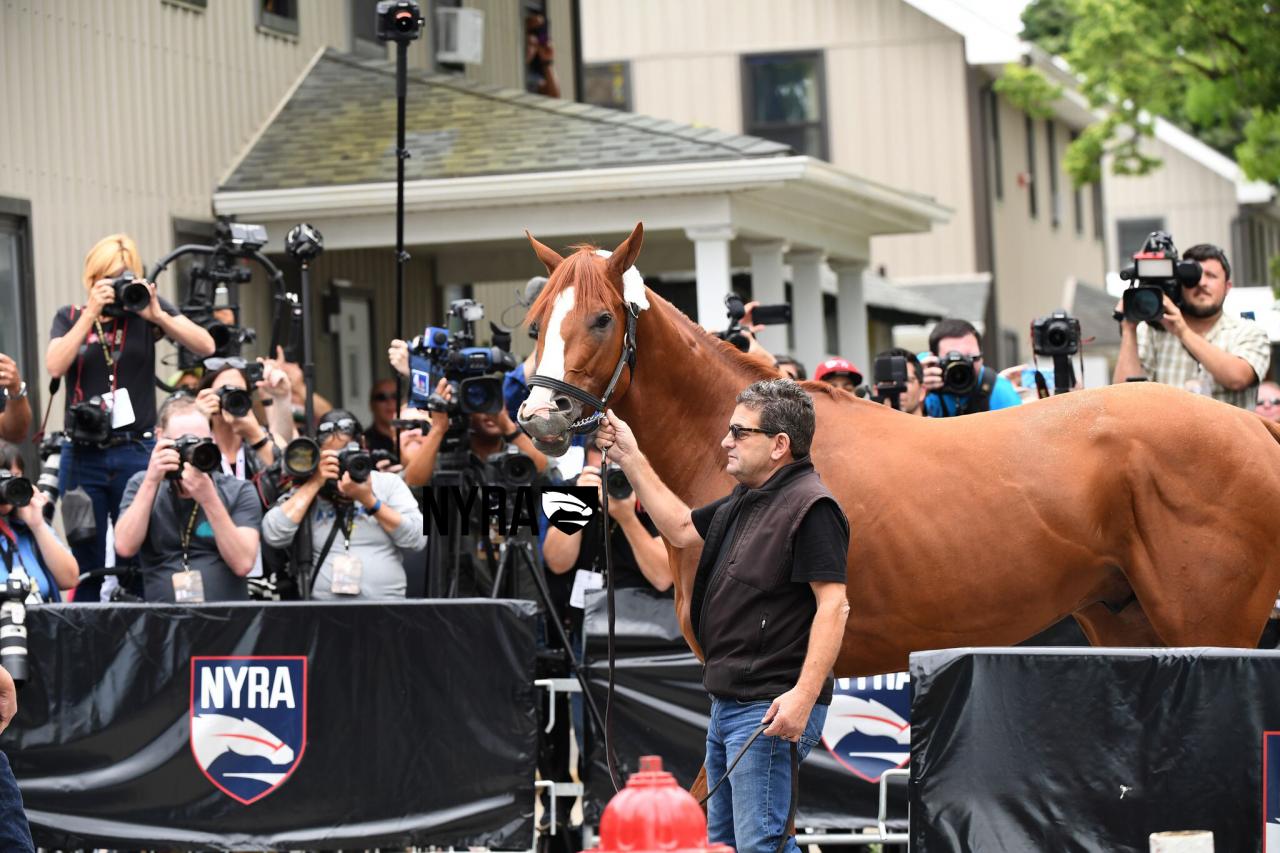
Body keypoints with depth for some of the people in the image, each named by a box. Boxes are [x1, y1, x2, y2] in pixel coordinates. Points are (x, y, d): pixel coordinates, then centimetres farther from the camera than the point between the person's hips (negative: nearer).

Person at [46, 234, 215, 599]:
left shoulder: (146, 309, 5)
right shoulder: (70, 317, 9)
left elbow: (205, 346, -5)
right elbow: (55, 366, -9)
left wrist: (157, 315, -15)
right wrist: (90, 314, -13)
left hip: (137, 453, -1)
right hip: (83, 456, 1)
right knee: (84, 565, 5)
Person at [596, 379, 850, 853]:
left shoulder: (810, 507, -16)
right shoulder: (745, 501, 16)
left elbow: (833, 605, -22)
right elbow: (681, 529, 28)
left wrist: (804, 694, -30)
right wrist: (630, 458, 23)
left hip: (770, 709, -11)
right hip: (728, 704, 11)